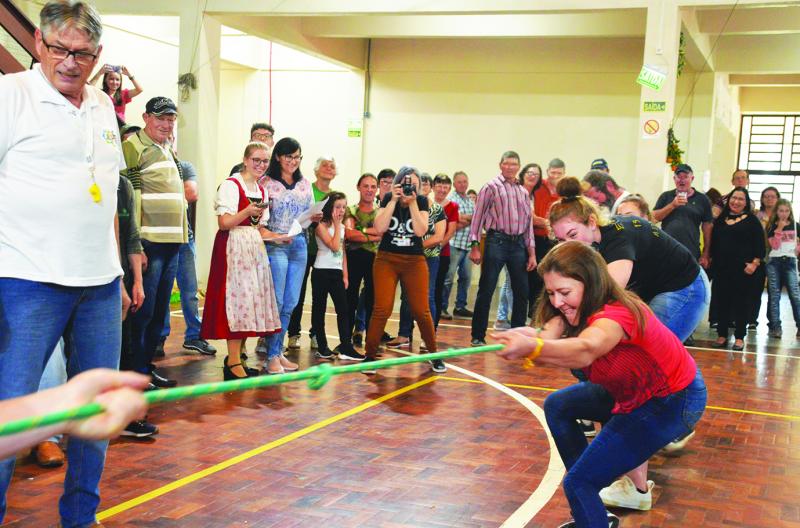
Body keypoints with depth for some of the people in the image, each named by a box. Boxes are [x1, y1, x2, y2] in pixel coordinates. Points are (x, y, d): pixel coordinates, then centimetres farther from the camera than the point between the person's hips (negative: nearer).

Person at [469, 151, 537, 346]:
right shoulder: (491, 187, 1)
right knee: (486, 290, -3)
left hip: (518, 244, 5)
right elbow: (478, 217, -2)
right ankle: (478, 336, 3)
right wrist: (475, 246, -10)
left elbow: (528, 222, 17)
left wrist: (531, 252, 12)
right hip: (496, 242, -5)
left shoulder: (524, 192, 15)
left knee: (522, 292, 7)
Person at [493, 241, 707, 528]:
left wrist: (532, 347, -72)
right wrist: (527, 341, -51)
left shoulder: (617, 313, -32)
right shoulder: (574, 311, -8)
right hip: (631, 391, 9)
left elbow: (585, 350, -56)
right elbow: (548, 337, -29)